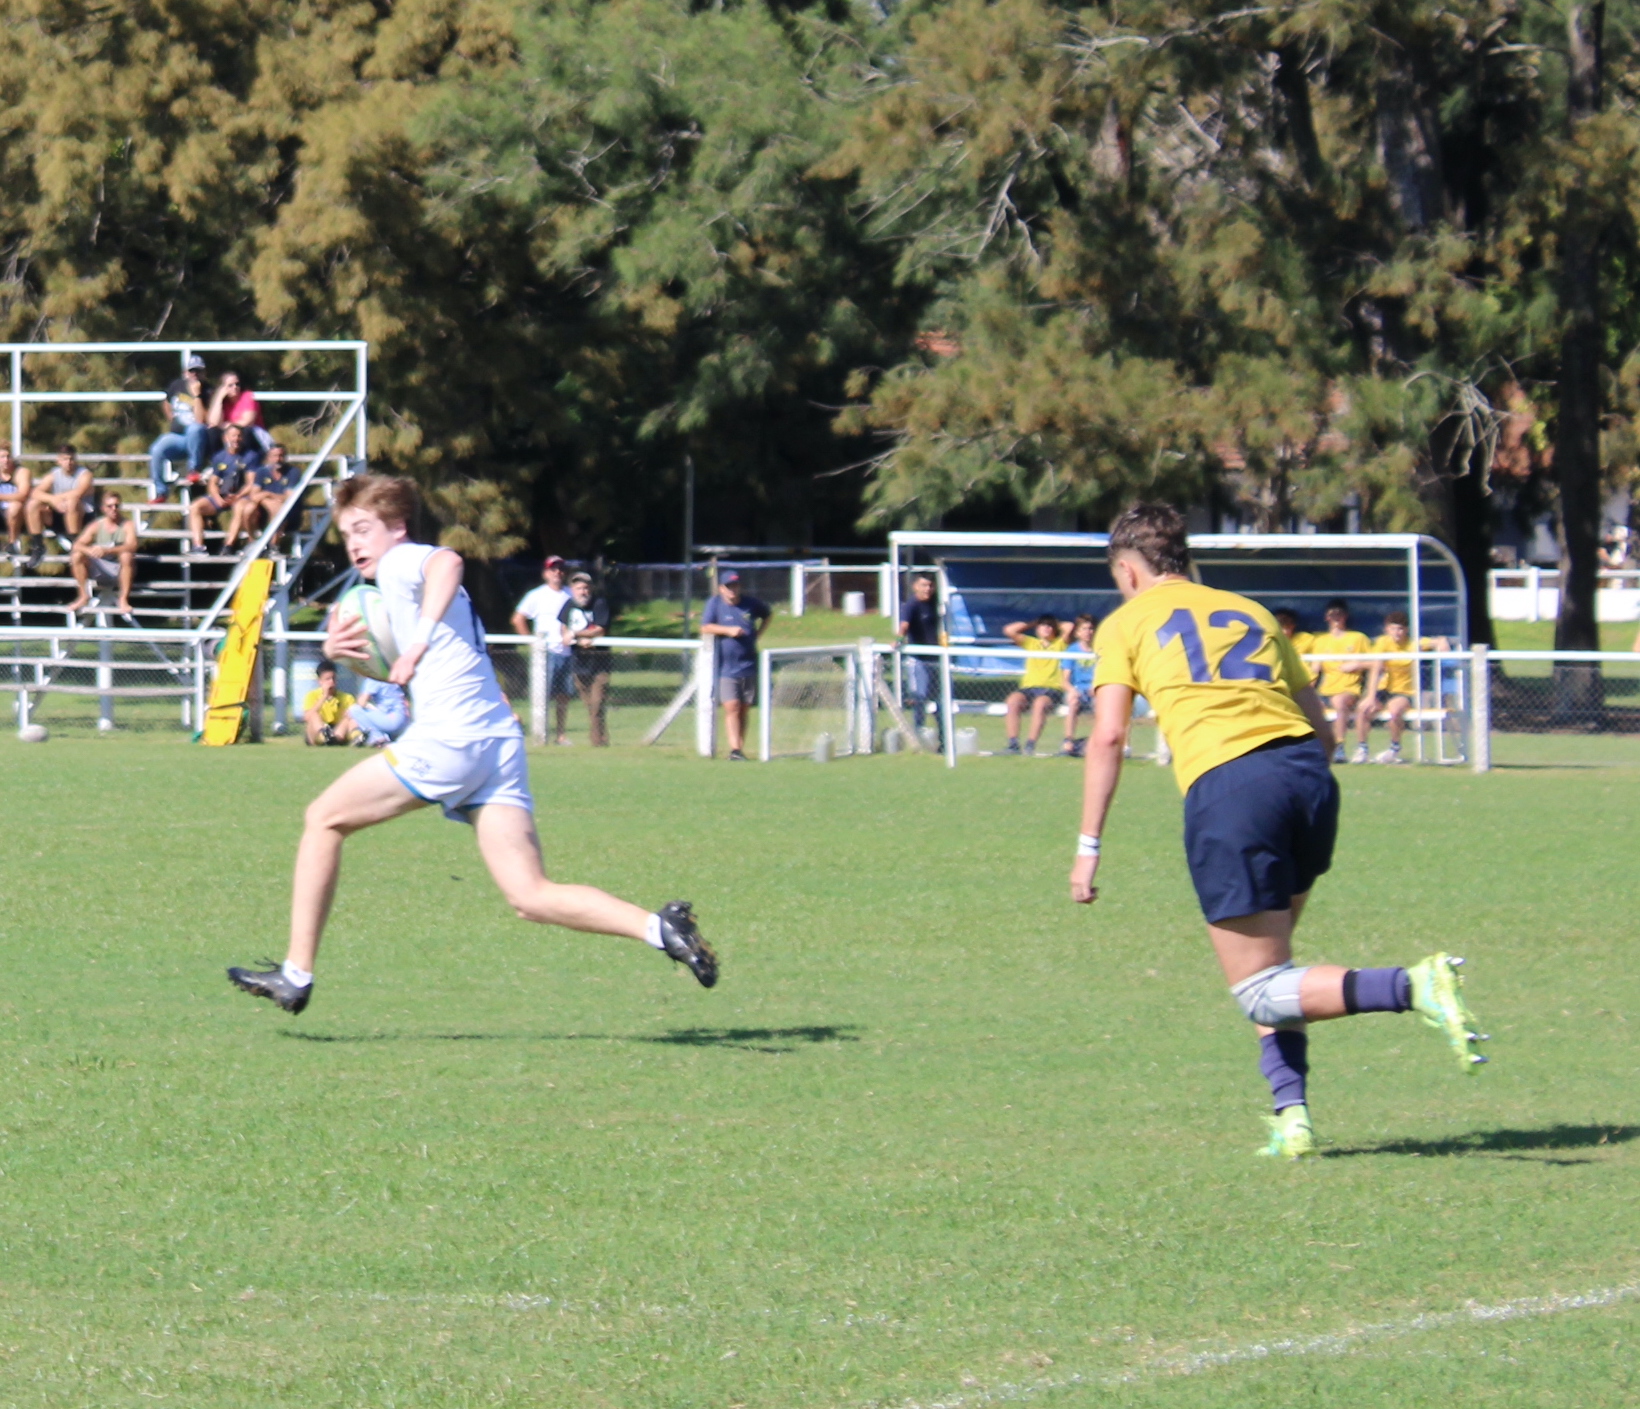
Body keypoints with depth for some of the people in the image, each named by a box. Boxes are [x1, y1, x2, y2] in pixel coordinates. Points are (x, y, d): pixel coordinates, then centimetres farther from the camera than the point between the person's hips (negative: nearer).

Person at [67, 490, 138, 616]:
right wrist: (89, 550, -35)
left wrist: (106, 550, -41)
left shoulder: (127, 525, -8)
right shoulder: (96, 525, 0)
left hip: (120, 570, -3)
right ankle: (84, 596, -8)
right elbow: (77, 545, -10)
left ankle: (124, 600, -26)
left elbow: (131, 546, -27)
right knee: (76, 556, -21)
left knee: (126, 556, -35)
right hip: (100, 570, 3)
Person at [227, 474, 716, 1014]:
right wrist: (344, 651, 21)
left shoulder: (403, 562, 0)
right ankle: (658, 927, -23)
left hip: (447, 740, -9)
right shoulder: (403, 579, 29)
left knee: (324, 820, 9)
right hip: (501, 743, 9)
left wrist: (419, 640, -31)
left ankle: (296, 974, 8)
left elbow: (447, 562, -24)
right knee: (531, 898, -4)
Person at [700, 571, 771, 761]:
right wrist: (728, 630, -21)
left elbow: (767, 615, 25)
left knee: (744, 710, 7)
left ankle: (740, 749, 14)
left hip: (749, 665, 4)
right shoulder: (715, 604, -2)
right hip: (726, 666, -4)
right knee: (731, 707, -14)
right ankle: (734, 749, -19)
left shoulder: (750, 603, 6)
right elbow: (705, 627, -11)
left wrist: (757, 633, 10)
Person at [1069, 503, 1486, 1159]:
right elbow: (1322, 727, 22)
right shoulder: (1251, 613, 27)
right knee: (1269, 962, 23)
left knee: (1261, 992, -2)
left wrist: (1088, 847, 6)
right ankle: (1291, 1112, 8)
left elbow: (1108, 736, 3)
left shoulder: (1127, 623, 15)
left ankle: (1413, 987, -24)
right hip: (1308, 772, 5)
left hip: (1226, 785, -5)